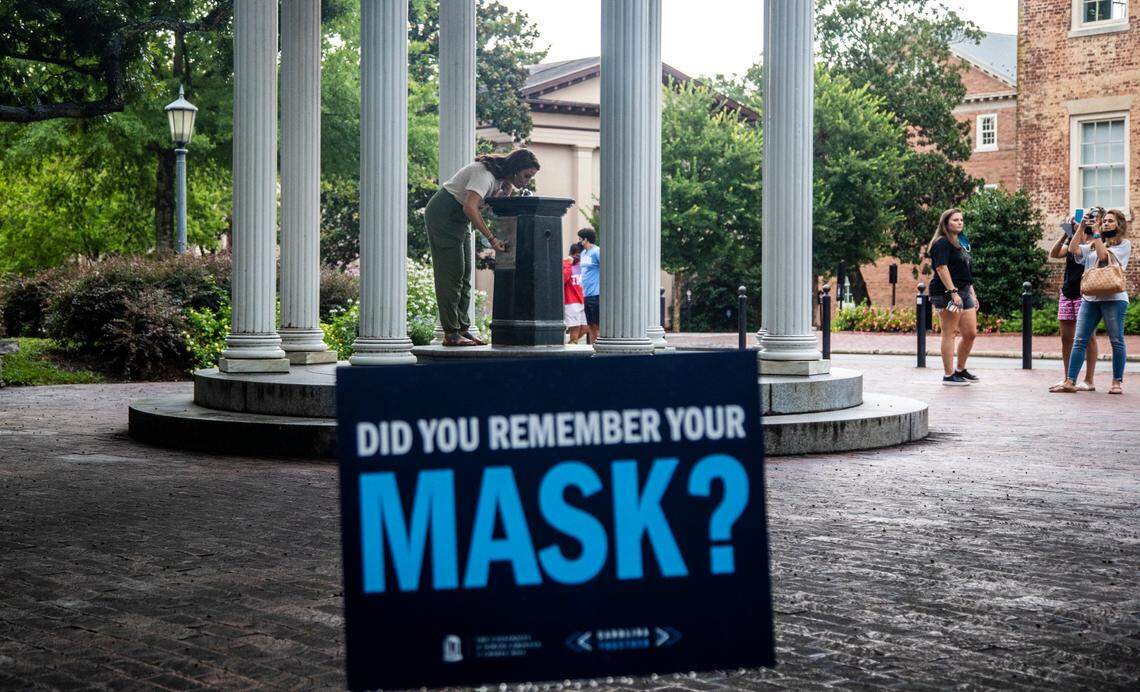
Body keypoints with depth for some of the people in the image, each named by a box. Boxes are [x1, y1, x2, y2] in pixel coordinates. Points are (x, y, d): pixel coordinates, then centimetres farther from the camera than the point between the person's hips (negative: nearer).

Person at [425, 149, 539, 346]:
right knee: (451, 272, -12)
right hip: (443, 214, -10)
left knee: (464, 274, 6)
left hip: (458, 218, 10)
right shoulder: (485, 173, -26)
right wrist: (492, 238, -37)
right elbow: (470, 207, -38)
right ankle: (451, 333, -14)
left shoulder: (501, 175, 4)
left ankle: (462, 329, 6)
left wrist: (507, 189, -16)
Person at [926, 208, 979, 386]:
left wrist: (972, 293, 23)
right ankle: (948, 375, -3)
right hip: (947, 293, -10)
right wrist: (953, 292, -25)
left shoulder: (959, 244, 22)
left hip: (963, 293, 10)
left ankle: (960, 370, 23)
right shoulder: (942, 243, -8)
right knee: (949, 334, -6)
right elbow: (941, 268, -18)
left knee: (970, 333, 9)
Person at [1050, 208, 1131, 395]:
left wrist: (1096, 234, -3)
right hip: (1090, 297, 5)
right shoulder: (1093, 245, 22)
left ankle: (1117, 382, 5)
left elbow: (1104, 256, -9)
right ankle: (1070, 381, -4)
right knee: (1079, 340, -2)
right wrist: (1081, 228, 4)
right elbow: (1073, 249, 8)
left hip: (1113, 297, -5)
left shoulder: (1124, 244, 5)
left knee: (1116, 341, -1)